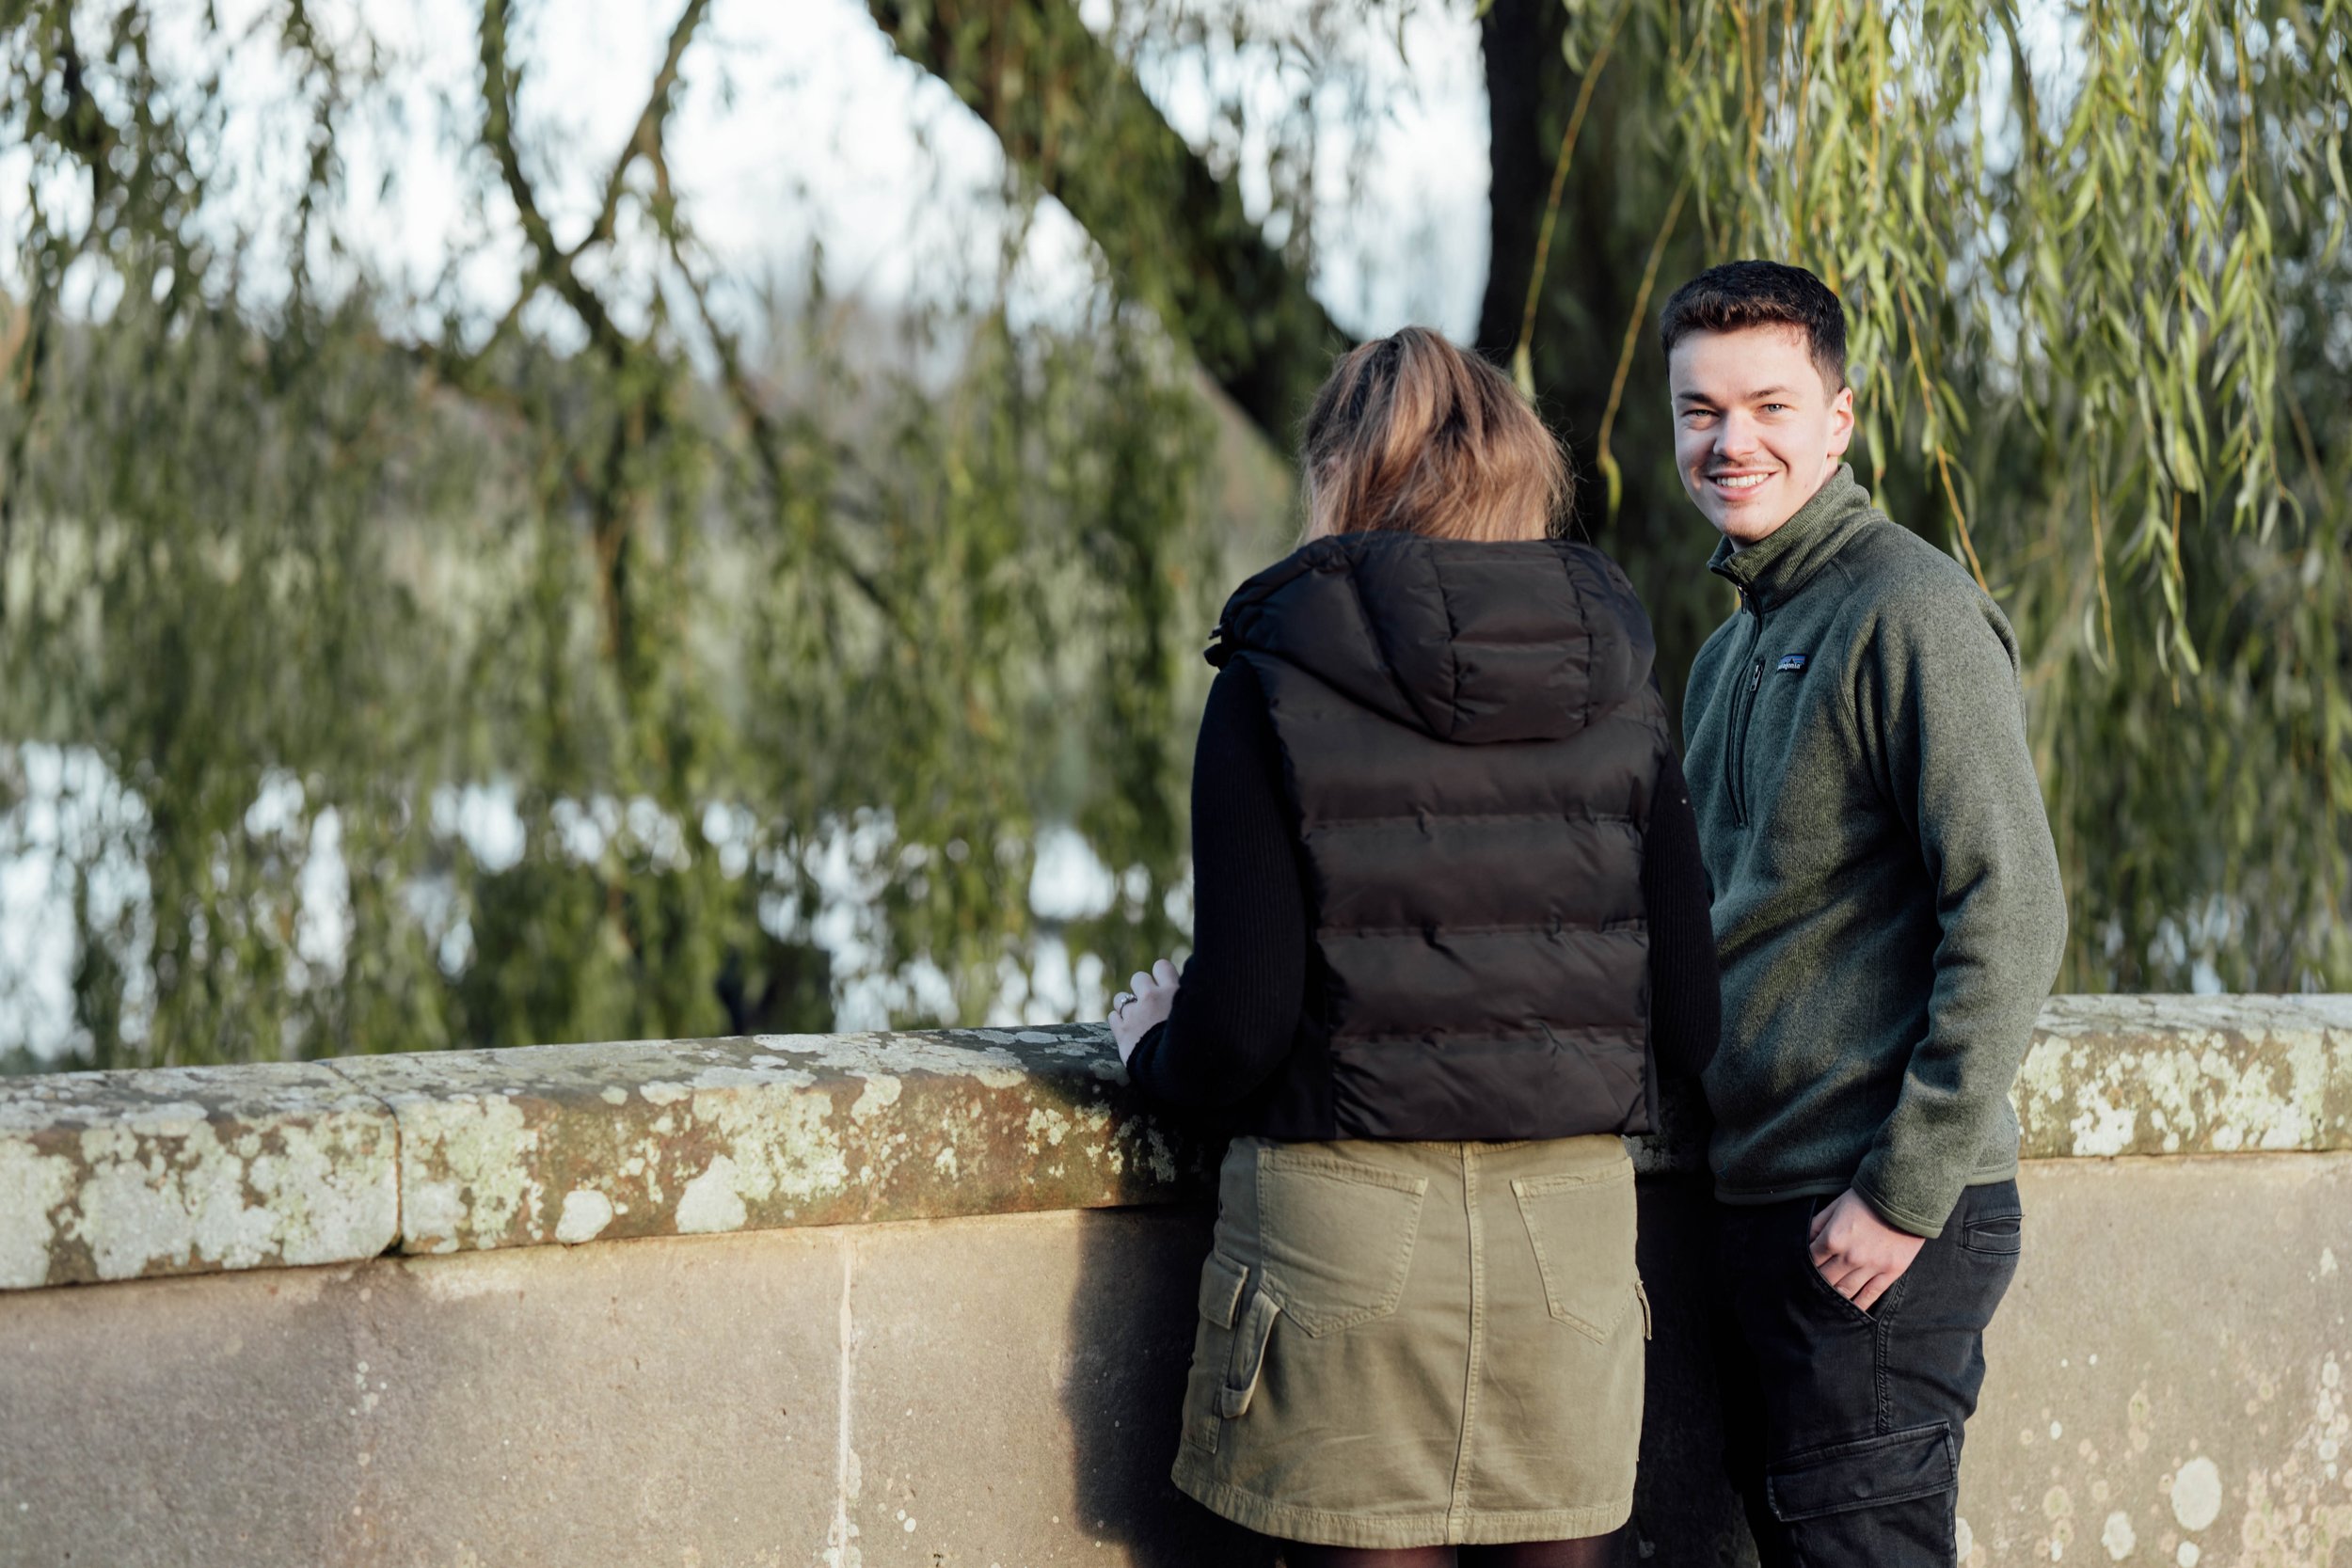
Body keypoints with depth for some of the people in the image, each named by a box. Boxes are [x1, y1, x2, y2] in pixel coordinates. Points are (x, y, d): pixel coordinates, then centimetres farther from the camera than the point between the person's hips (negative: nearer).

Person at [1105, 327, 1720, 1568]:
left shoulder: (1275, 685, -6)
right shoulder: (1617, 690, 4)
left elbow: (1243, 1020, -9)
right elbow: (1687, 1023, 4)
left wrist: (1155, 1049, 13)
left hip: (1348, 1221, -3)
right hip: (1571, 1229, 3)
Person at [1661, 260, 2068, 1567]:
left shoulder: (1909, 608, -11)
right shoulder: (1732, 651, 18)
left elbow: (2013, 916, -18)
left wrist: (1908, 1190, -19)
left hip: (1878, 1225, -9)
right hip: (1760, 1203, 9)